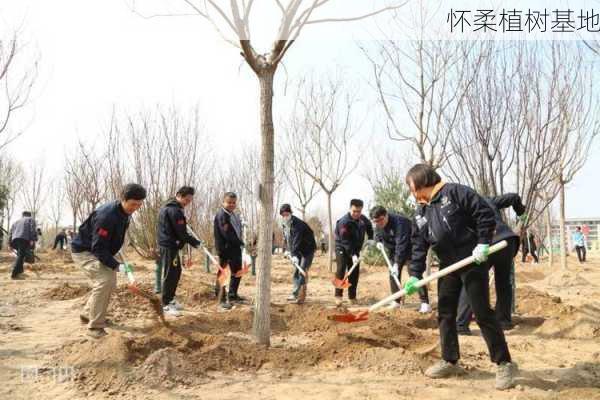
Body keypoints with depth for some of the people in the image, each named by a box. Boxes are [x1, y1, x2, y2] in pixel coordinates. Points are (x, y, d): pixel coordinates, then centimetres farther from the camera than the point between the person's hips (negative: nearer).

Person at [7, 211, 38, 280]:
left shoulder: (16, 222, 35)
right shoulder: (31, 220, 19)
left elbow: (10, 232, 25)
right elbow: (33, 229, 0)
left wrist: (10, 244, 22)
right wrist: (33, 239, -11)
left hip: (15, 239, 6)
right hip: (24, 239, -6)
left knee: (20, 255, 22)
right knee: (20, 256, -11)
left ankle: (19, 271, 21)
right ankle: (14, 274, -18)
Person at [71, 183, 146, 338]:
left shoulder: (125, 214, -3)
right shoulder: (106, 215, -32)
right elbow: (98, 248, -30)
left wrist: (120, 260, 6)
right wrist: (116, 265, -30)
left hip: (98, 251, 9)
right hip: (83, 251, -9)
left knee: (110, 281, 12)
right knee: (104, 281, -23)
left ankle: (87, 314, 30)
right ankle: (95, 327, -15)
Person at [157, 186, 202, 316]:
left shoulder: (168, 207, 15)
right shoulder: (174, 210, -19)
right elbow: (181, 233, -20)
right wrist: (196, 243, -10)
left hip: (169, 245, 10)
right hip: (169, 247, -10)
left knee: (176, 272, 17)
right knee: (169, 275, -4)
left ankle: (170, 299, 27)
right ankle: (166, 305, 2)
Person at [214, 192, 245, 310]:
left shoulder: (234, 215, 14)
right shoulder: (221, 215, -15)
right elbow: (226, 234, -22)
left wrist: (240, 243, 2)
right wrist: (240, 243, -16)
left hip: (235, 248, 9)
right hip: (225, 248, -9)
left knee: (237, 272, 17)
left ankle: (232, 295, 31)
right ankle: (222, 299, 7)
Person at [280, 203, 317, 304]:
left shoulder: (298, 224, -25)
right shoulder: (285, 225, 4)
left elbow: (297, 240, -35)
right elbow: (288, 239, 15)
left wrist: (294, 254, -41)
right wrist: (291, 252, 11)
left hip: (308, 250, -9)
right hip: (298, 251, 9)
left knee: (302, 272, -14)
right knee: (296, 272, 11)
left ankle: (300, 297, -12)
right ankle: (296, 294, 20)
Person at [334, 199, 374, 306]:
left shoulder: (363, 219, -5)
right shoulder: (344, 222, -26)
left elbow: (369, 227, 19)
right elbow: (346, 241, -30)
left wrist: (370, 238, 5)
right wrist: (352, 255, -36)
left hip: (355, 249, 6)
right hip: (342, 248, -6)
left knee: (355, 272, 3)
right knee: (341, 269, -19)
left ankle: (352, 297, 12)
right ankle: (338, 296, -14)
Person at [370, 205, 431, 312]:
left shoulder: (399, 222, -33)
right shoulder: (378, 226, -9)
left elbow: (401, 244, -37)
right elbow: (377, 237, 13)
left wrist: (397, 263, -39)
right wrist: (379, 242, -11)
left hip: (410, 248, -7)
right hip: (394, 250, 7)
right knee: (393, 274, 4)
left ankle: (425, 303, -15)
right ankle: (396, 301, 14)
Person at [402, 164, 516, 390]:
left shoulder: (455, 193, -10)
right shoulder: (421, 214, 11)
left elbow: (485, 213, -14)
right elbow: (418, 246, 9)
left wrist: (483, 243, -20)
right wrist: (415, 275, 0)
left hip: (473, 262, -7)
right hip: (448, 266, 8)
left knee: (482, 313, -5)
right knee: (445, 313, 10)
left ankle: (504, 364, 8)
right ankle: (450, 361, 23)